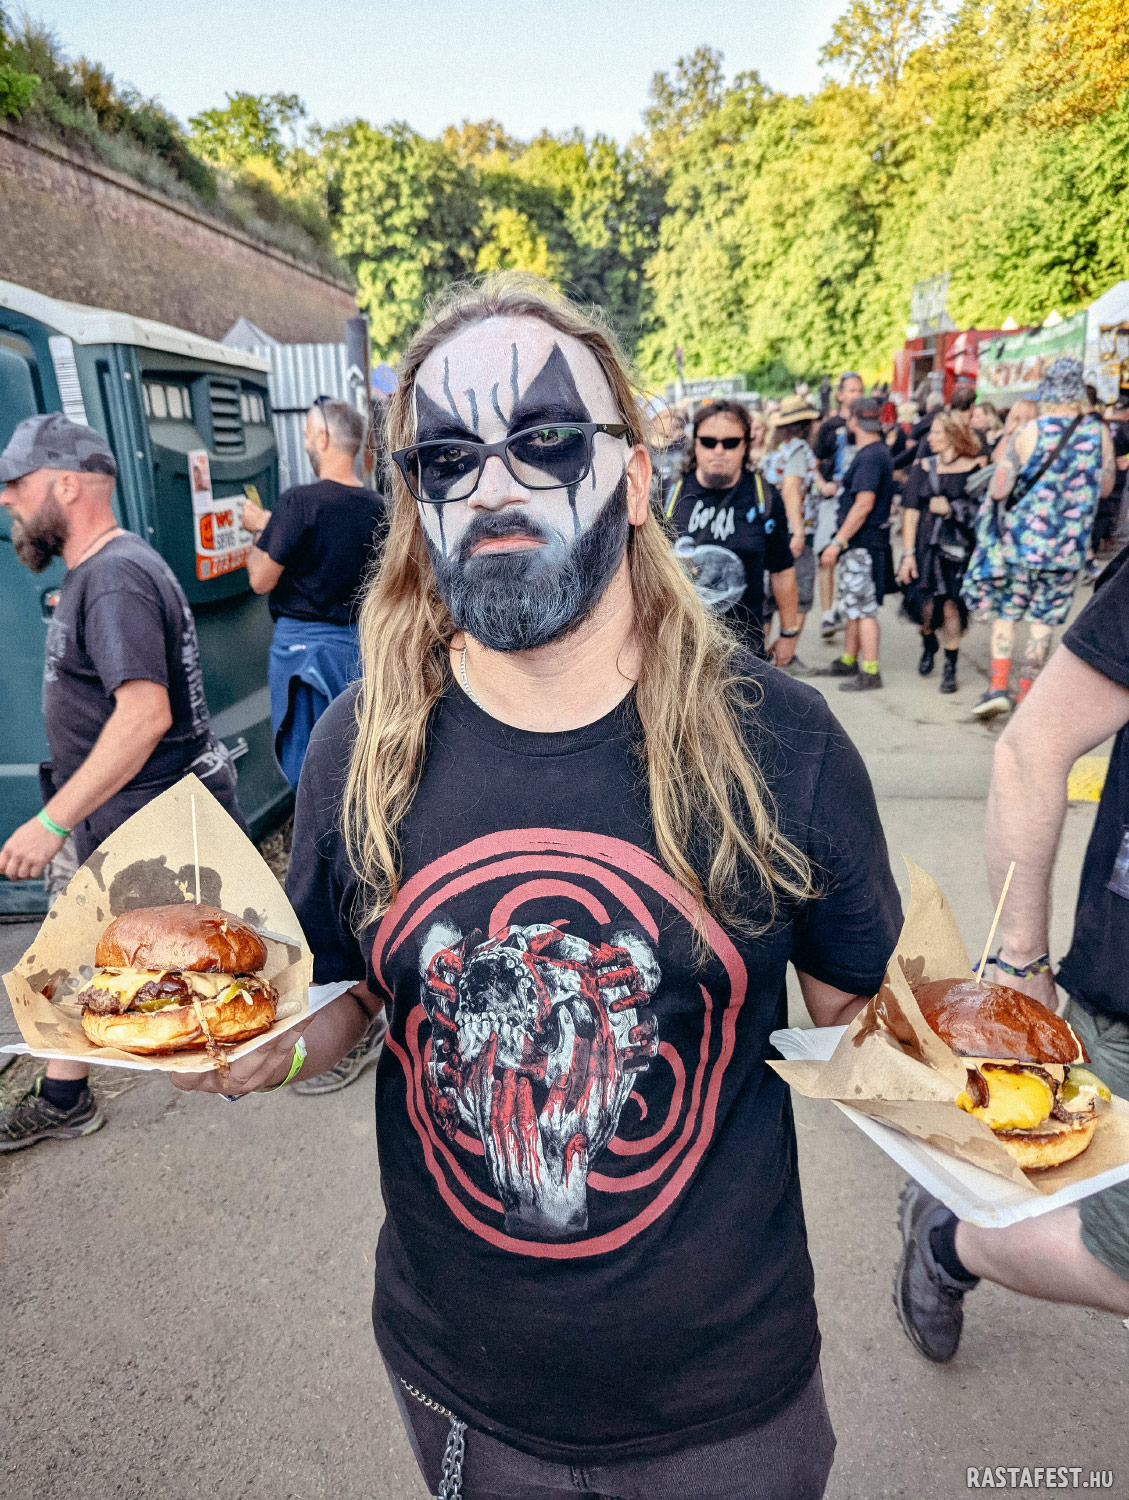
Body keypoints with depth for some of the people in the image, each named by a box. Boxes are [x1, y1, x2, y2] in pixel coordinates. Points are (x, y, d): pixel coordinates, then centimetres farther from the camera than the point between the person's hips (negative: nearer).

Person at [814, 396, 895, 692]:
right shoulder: (877, 451, 16)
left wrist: (838, 542, -23)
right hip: (858, 542, 10)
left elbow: (864, 504, -24)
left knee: (863, 608, -7)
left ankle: (870, 673, -2)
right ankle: (848, 661, 28)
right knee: (854, 604, 17)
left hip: (864, 542, -10)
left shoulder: (870, 456, -17)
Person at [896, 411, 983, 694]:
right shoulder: (924, 469, 7)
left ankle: (950, 668, 6)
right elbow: (911, 512, 2)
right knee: (927, 605, 3)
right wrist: (908, 554, -4)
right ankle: (928, 646, 35)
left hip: (960, 547, -2)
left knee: (951, 605, -6)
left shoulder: (976, 467, 3)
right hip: (928, 544, 2)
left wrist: (950, 509, -9)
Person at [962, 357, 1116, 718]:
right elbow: (1105, 487, 9)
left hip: (1021, 539, -1)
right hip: (1068, 548, 2)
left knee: (1004, 611, 9)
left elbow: (998, 490, -9)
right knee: (1043, 618, 9)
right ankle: (1026, 693, 13)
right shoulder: (1099, 433, -2)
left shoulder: (1027, 433, -9)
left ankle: (997, 687, 0)